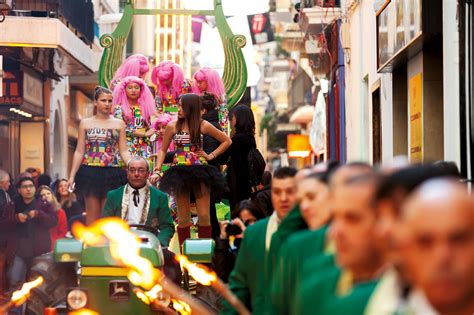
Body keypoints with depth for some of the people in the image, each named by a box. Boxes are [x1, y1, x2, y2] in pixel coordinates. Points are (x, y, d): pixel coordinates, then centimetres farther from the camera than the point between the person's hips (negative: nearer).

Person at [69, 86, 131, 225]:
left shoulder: (119, 124, 8)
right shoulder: (85, 123, 8)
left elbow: (124, 151, 5)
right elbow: (79, 152, 8)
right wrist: (72, 176, 2)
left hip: (111, 173, 0)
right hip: (90, 172, 0)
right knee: (92, 213, 0)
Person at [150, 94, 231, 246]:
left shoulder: (203, 125, 0)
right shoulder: (172, 126, 2)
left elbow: (227, 141, 10)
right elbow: (163, 150, 8)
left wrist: (211, 155, 1)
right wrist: (157, 171, -3)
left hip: (200, 172, -1)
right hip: (180, 172, 1)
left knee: (204, 216, -4)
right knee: (183, 218, 4)